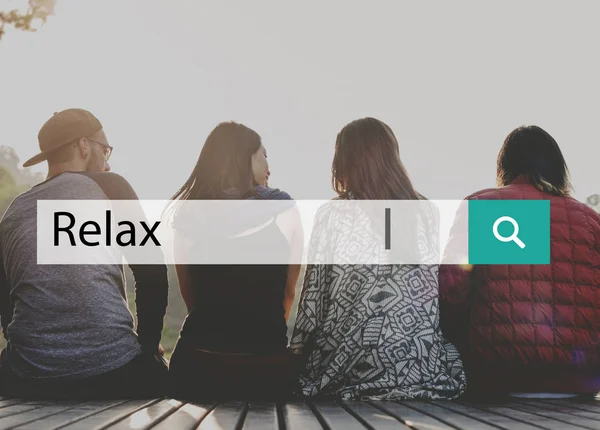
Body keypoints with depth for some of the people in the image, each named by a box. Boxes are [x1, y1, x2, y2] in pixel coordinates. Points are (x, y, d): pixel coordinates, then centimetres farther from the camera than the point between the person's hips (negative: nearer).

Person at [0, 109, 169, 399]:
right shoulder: (107, 186, 5)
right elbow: (152, 274, 0)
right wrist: (148, 344, 12)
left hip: (26, 381, 3)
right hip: (113, 372, -3)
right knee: (160, 373, 29)